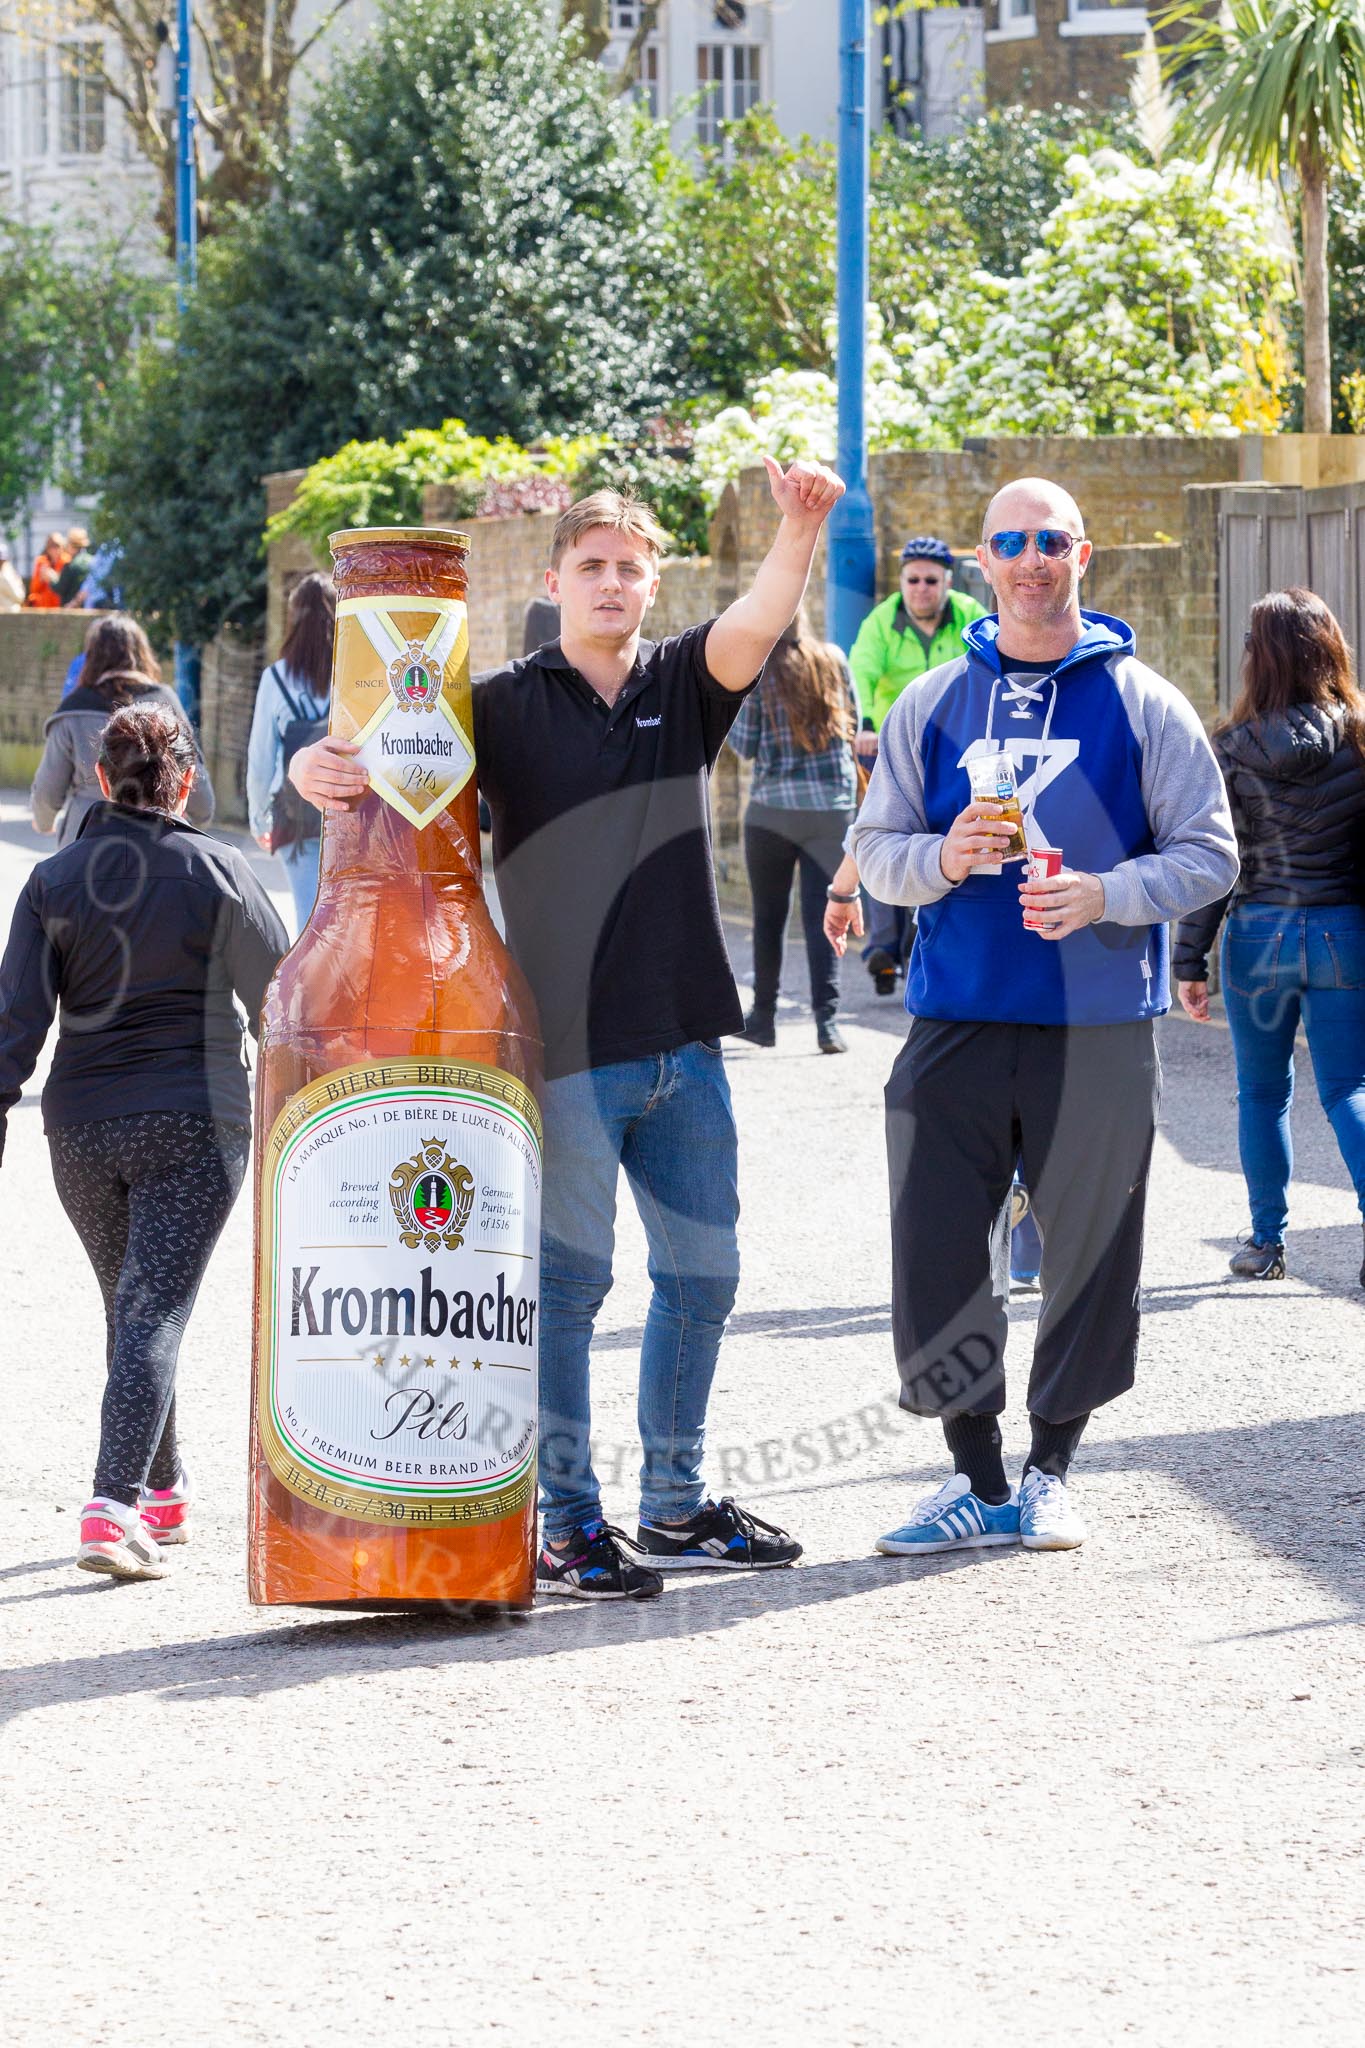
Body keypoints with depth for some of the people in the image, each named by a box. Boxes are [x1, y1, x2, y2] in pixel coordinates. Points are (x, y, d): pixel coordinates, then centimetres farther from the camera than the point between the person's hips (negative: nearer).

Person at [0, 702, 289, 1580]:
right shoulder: (217, 872, -6)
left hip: (82, 1126, 3)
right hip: (194, 1125, -3)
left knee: (131, 1304, 20)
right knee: (155, 1310, -5)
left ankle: (165, 1492, 31)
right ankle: (115, 1507, -20)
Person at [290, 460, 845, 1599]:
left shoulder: (684, 686, 9)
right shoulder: (507, 704, 0)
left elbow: (758, 625, -10)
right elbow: (383, 754, -6)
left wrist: (799, 537, -29)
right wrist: (318, 767, -30)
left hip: (686, 1037, 5)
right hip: (570, 1042, -5)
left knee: (702, 1271, 11)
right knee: (568, 1279, -3)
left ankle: (676, 1506, 23)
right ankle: (567, 1524, 3)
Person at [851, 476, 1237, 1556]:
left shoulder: (1141, 703, 2)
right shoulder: (931, 705, 10)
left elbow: (1209, 854, 1)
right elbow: (875, 849, 11)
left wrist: (1104, 896, -16)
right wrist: (943, 858, -11)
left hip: (1099, 1030, -2)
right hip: (957, 1022, 2)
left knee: (1087, 1255, 3)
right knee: (938, 1254, -2)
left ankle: (1050, 1471, 19)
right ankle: (977, 1479, 10)